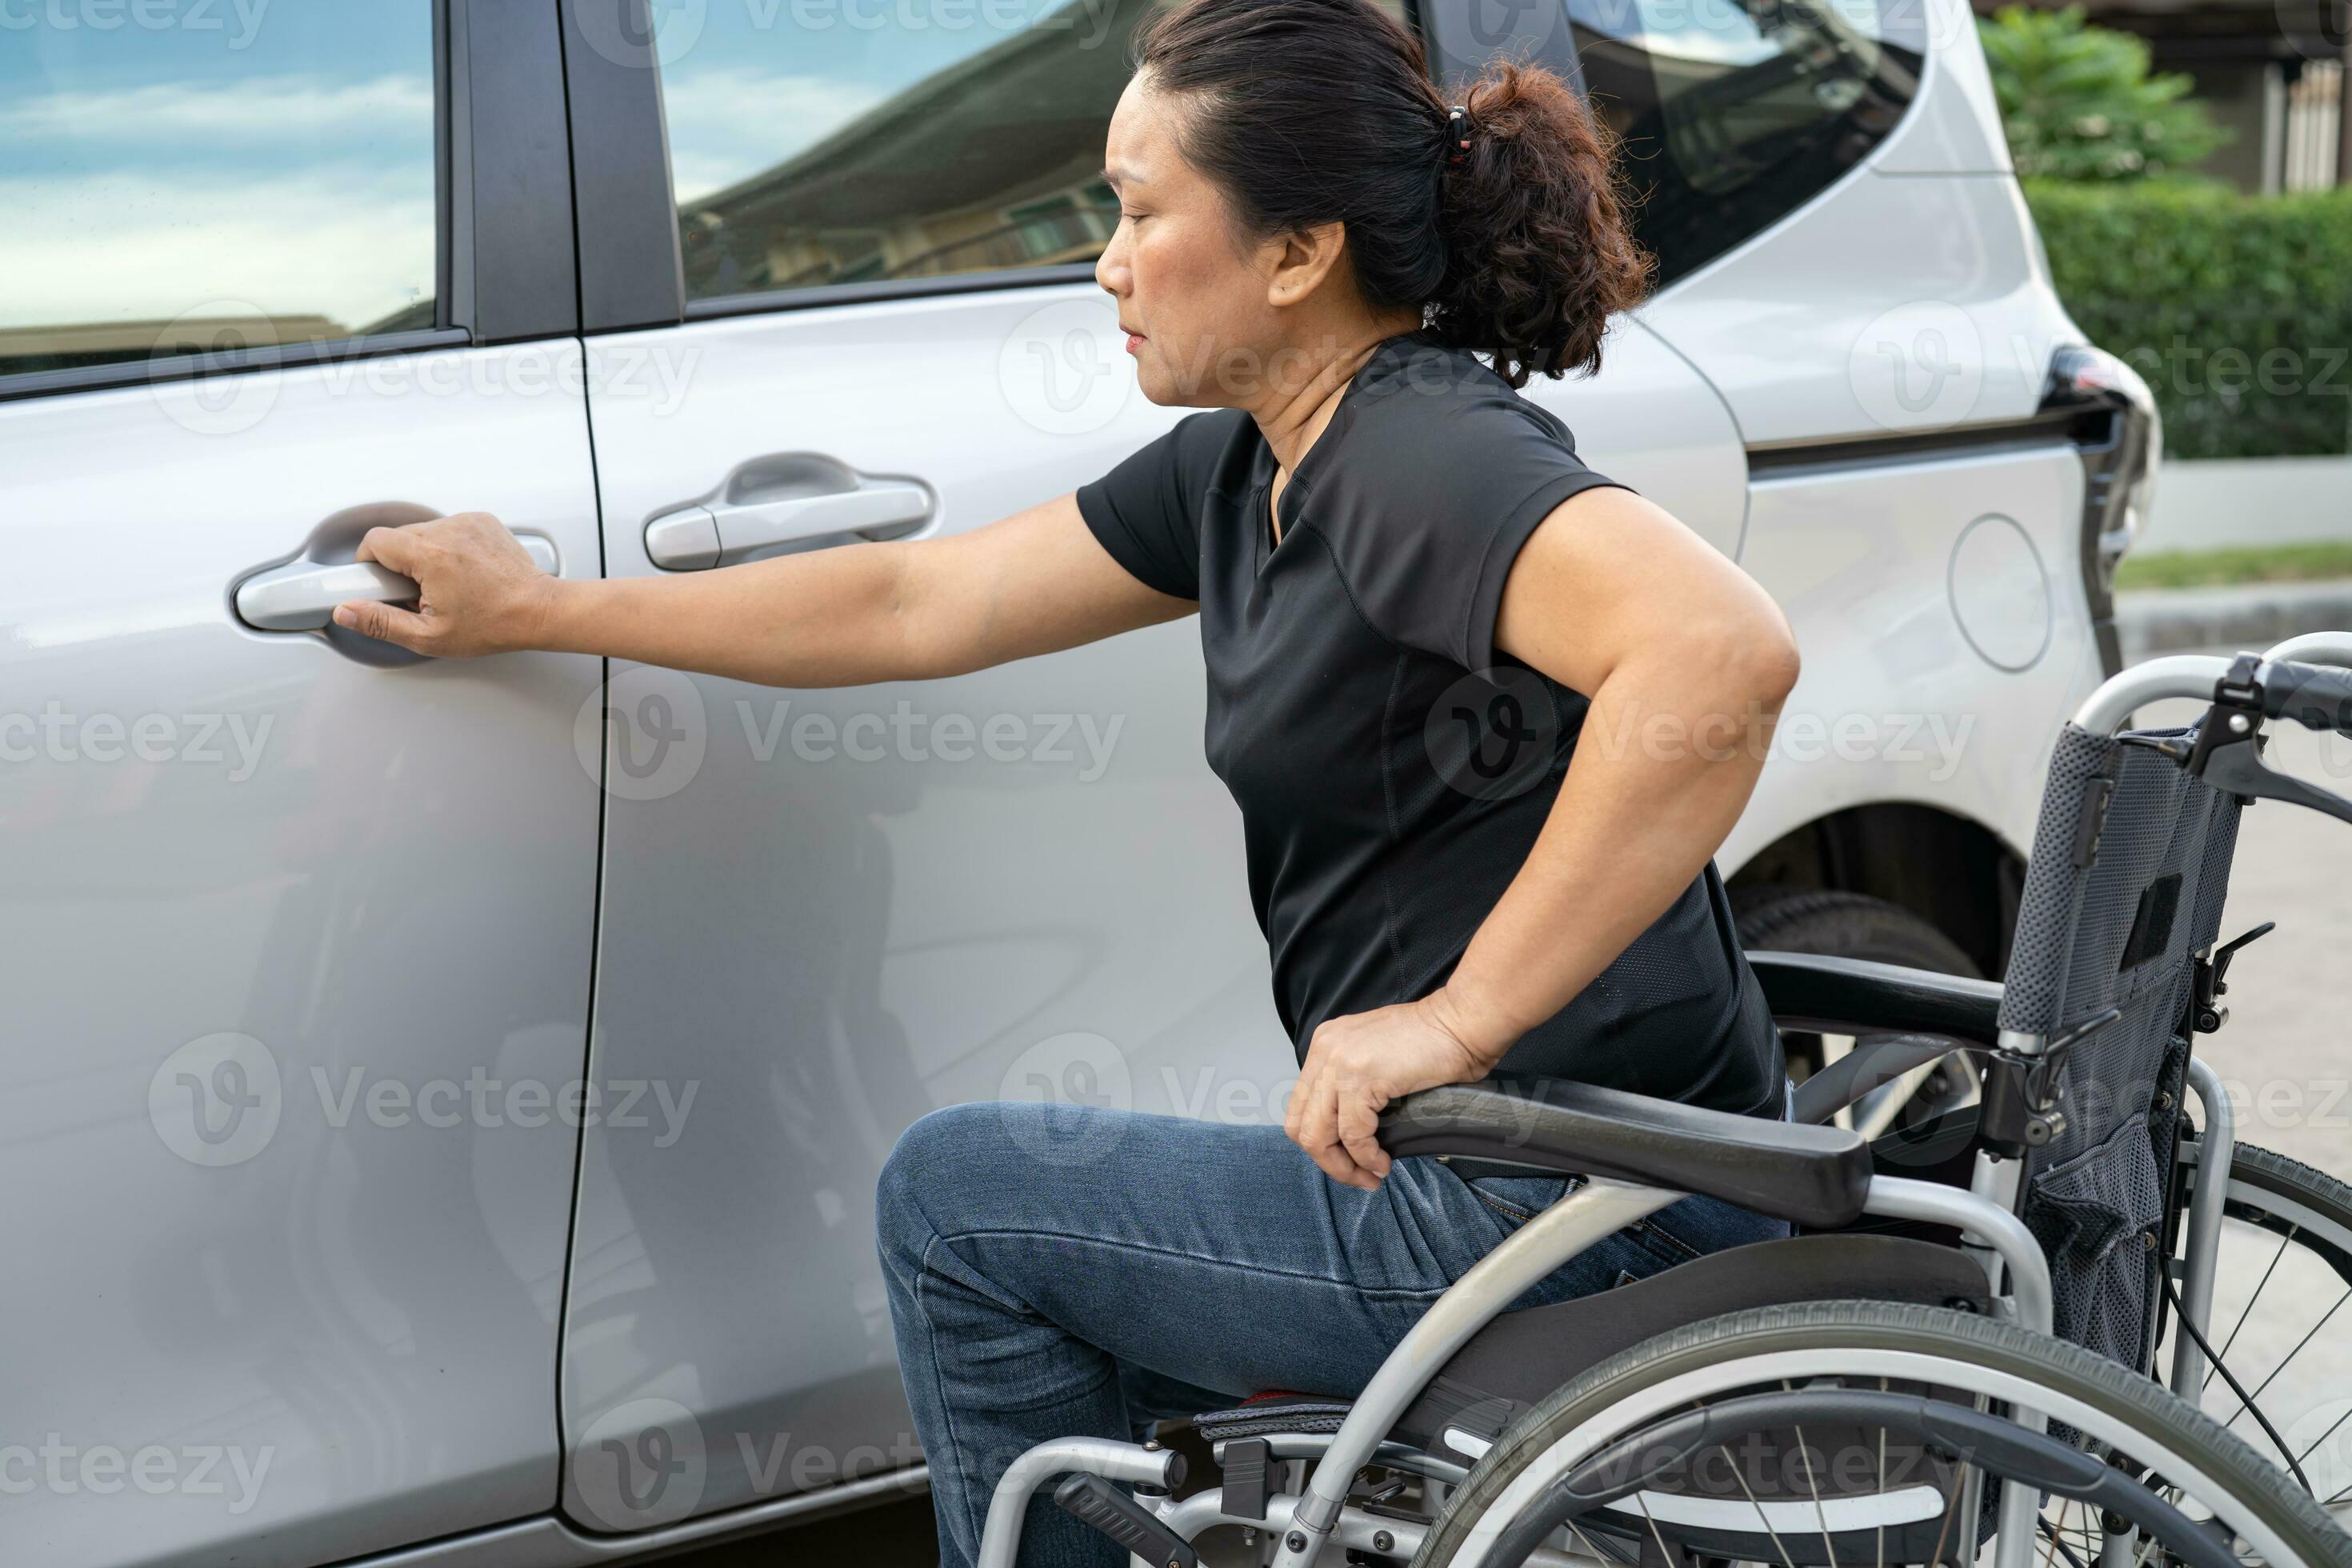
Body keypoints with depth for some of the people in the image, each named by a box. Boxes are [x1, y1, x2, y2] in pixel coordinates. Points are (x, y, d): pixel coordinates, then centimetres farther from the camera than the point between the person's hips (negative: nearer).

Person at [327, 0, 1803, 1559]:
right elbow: (918, 603, 17)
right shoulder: (1245, 471, 10)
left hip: (1581, 1210, -9)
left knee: (956, 1196, 3)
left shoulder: (1423, 461, -20)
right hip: (1509, 1160, 9)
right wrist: (535, 608, 22)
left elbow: (1723, 651, -37)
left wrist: (1463, 1016, -30)